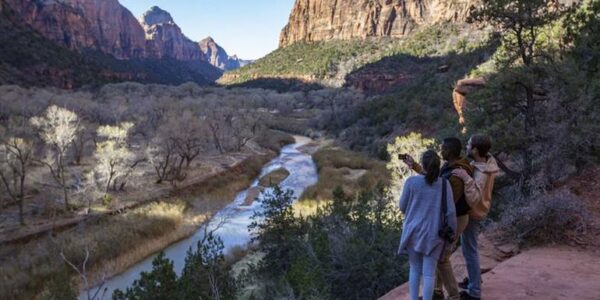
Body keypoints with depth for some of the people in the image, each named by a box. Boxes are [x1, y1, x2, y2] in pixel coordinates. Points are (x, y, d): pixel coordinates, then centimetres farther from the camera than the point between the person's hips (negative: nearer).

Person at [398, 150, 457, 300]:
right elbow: (450, 212, -7)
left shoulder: (411, 181, -10)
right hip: (433, 234, 0)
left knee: (415, 269, 16)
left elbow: (403, 206, -1)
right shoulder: (444, 184, -7)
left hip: (413, 231, 1)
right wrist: (453, 232, 6)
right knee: (429, 273, 7)